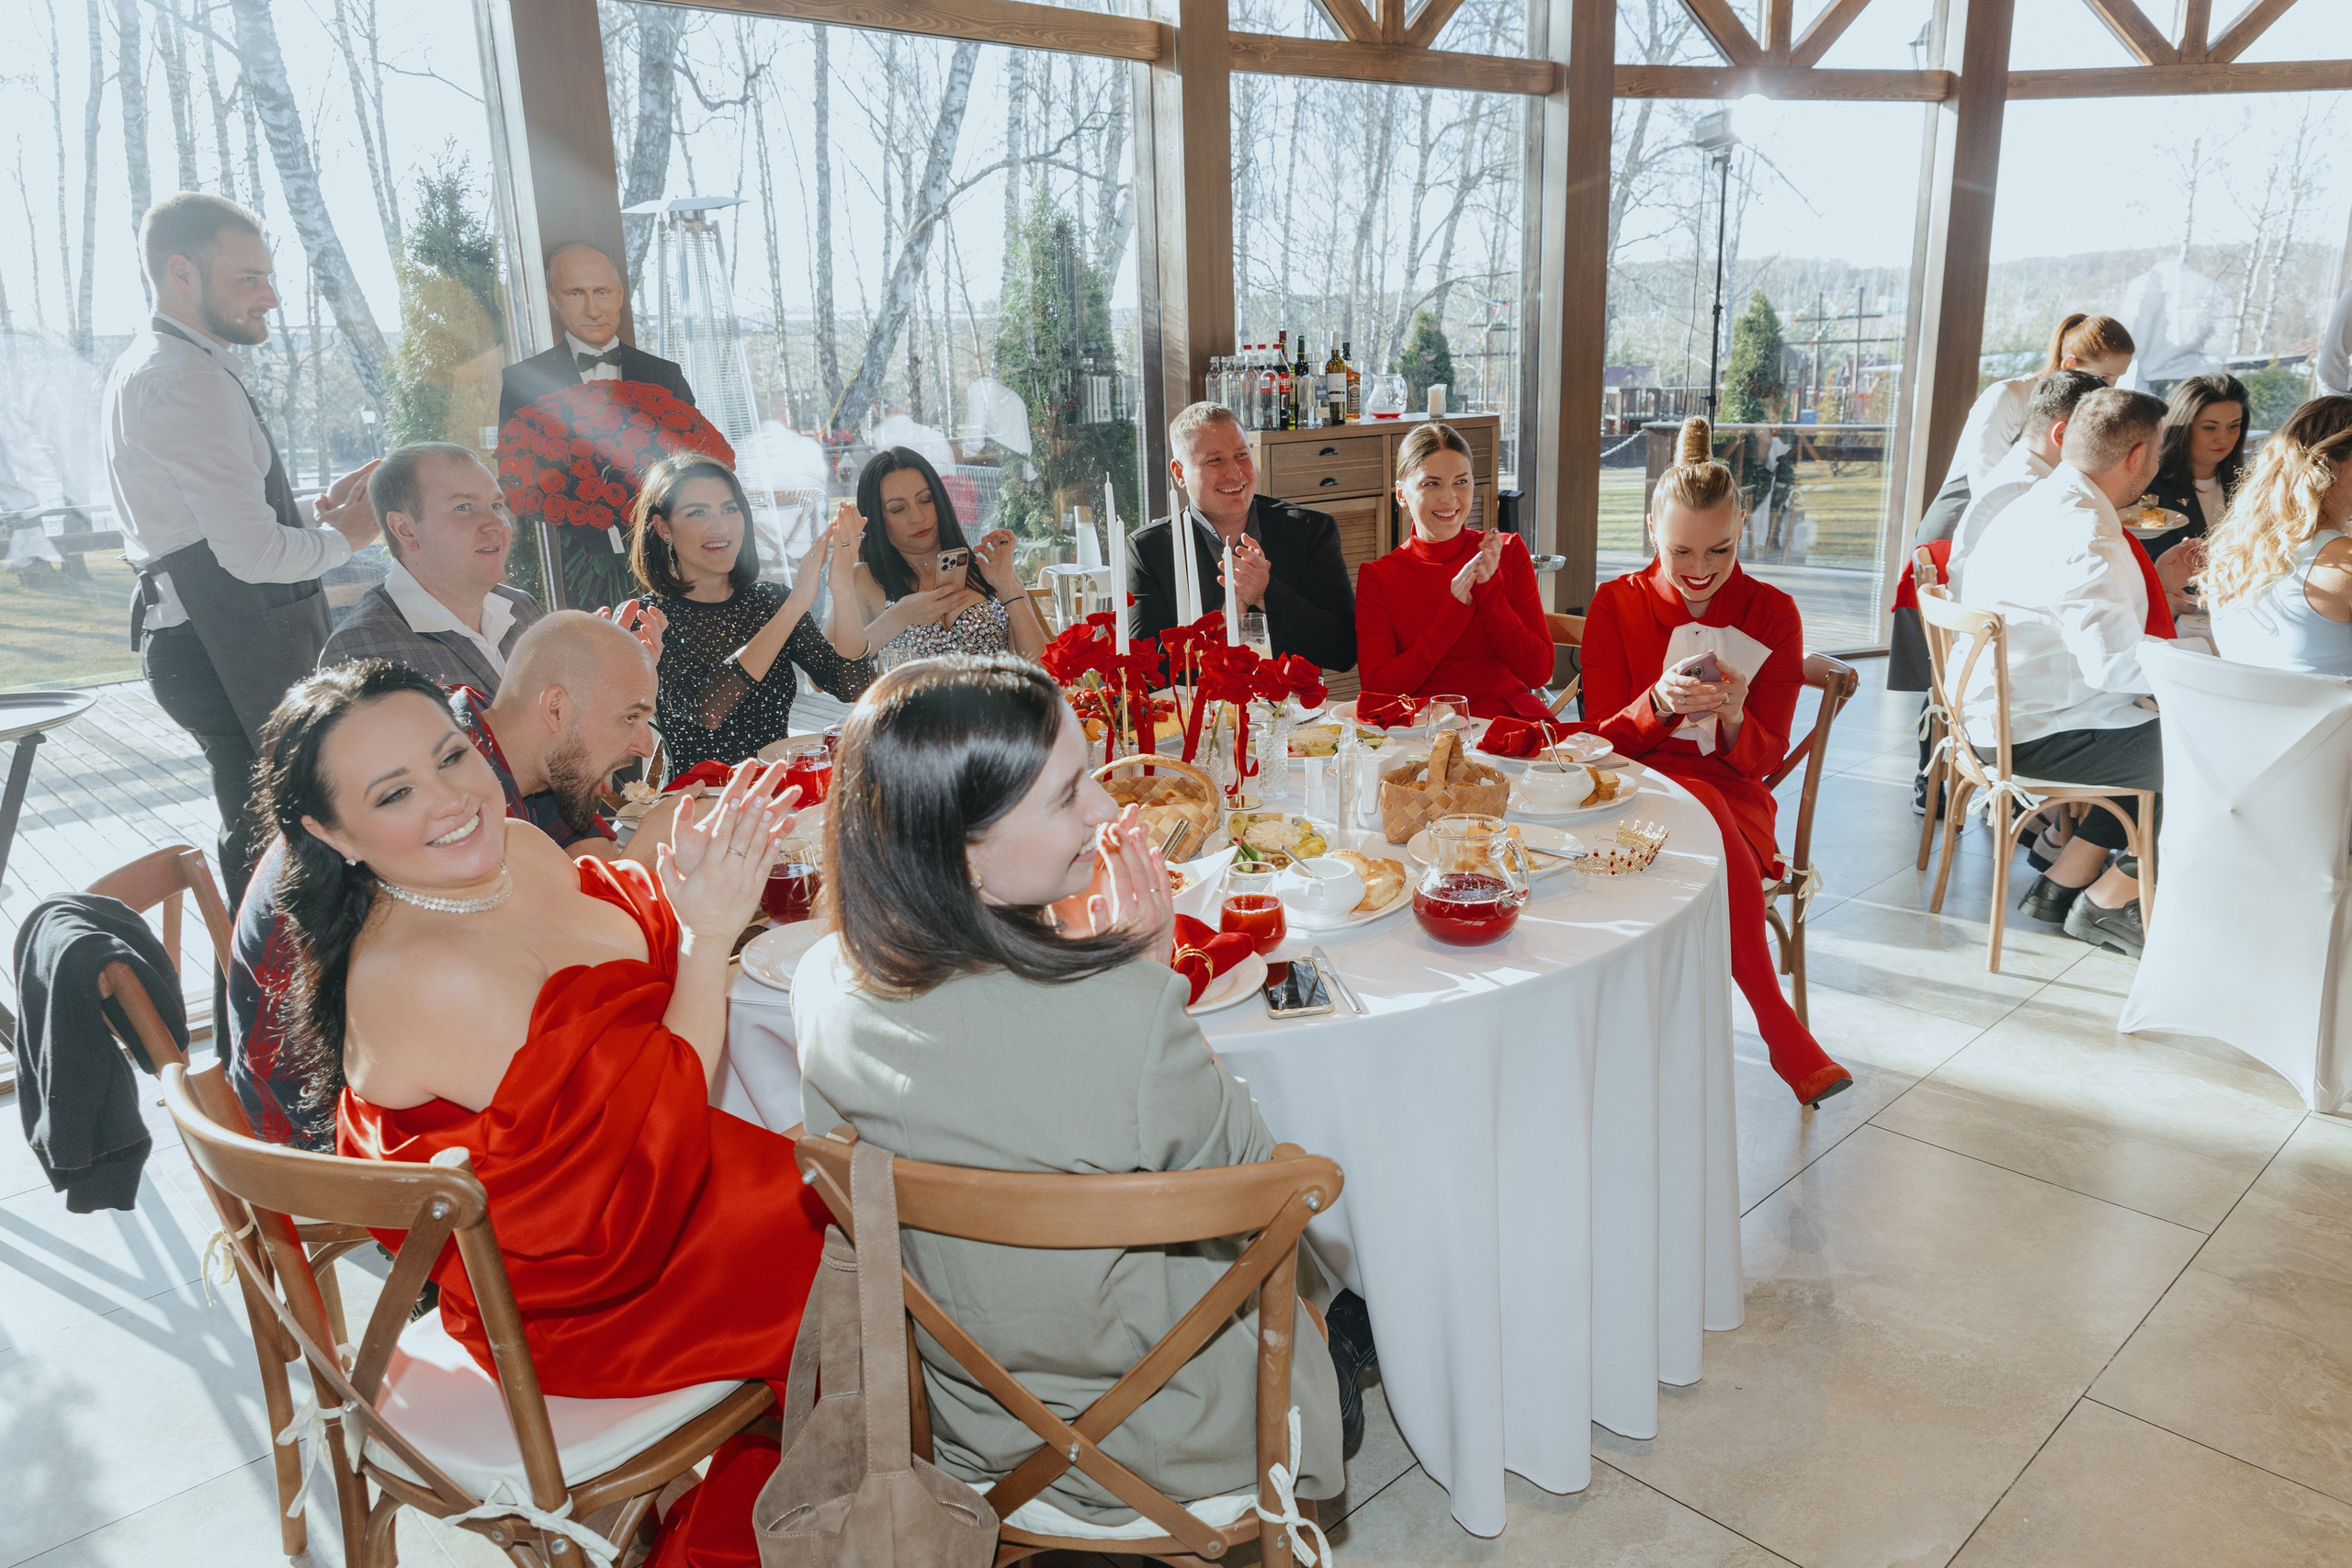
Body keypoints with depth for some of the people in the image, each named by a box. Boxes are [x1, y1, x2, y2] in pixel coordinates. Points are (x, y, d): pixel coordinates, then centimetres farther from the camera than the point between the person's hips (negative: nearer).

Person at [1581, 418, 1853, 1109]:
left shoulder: (1772, 613, 5)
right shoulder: (1617, 603, 4)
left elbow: (1765, 754, 1)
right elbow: (1602, 737, -2)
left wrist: (1732, 719, -22)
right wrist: (1658, 703, -23)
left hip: (1732, 793, 1)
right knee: (1705, 811, -36)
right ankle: (1780, 1027, -26)